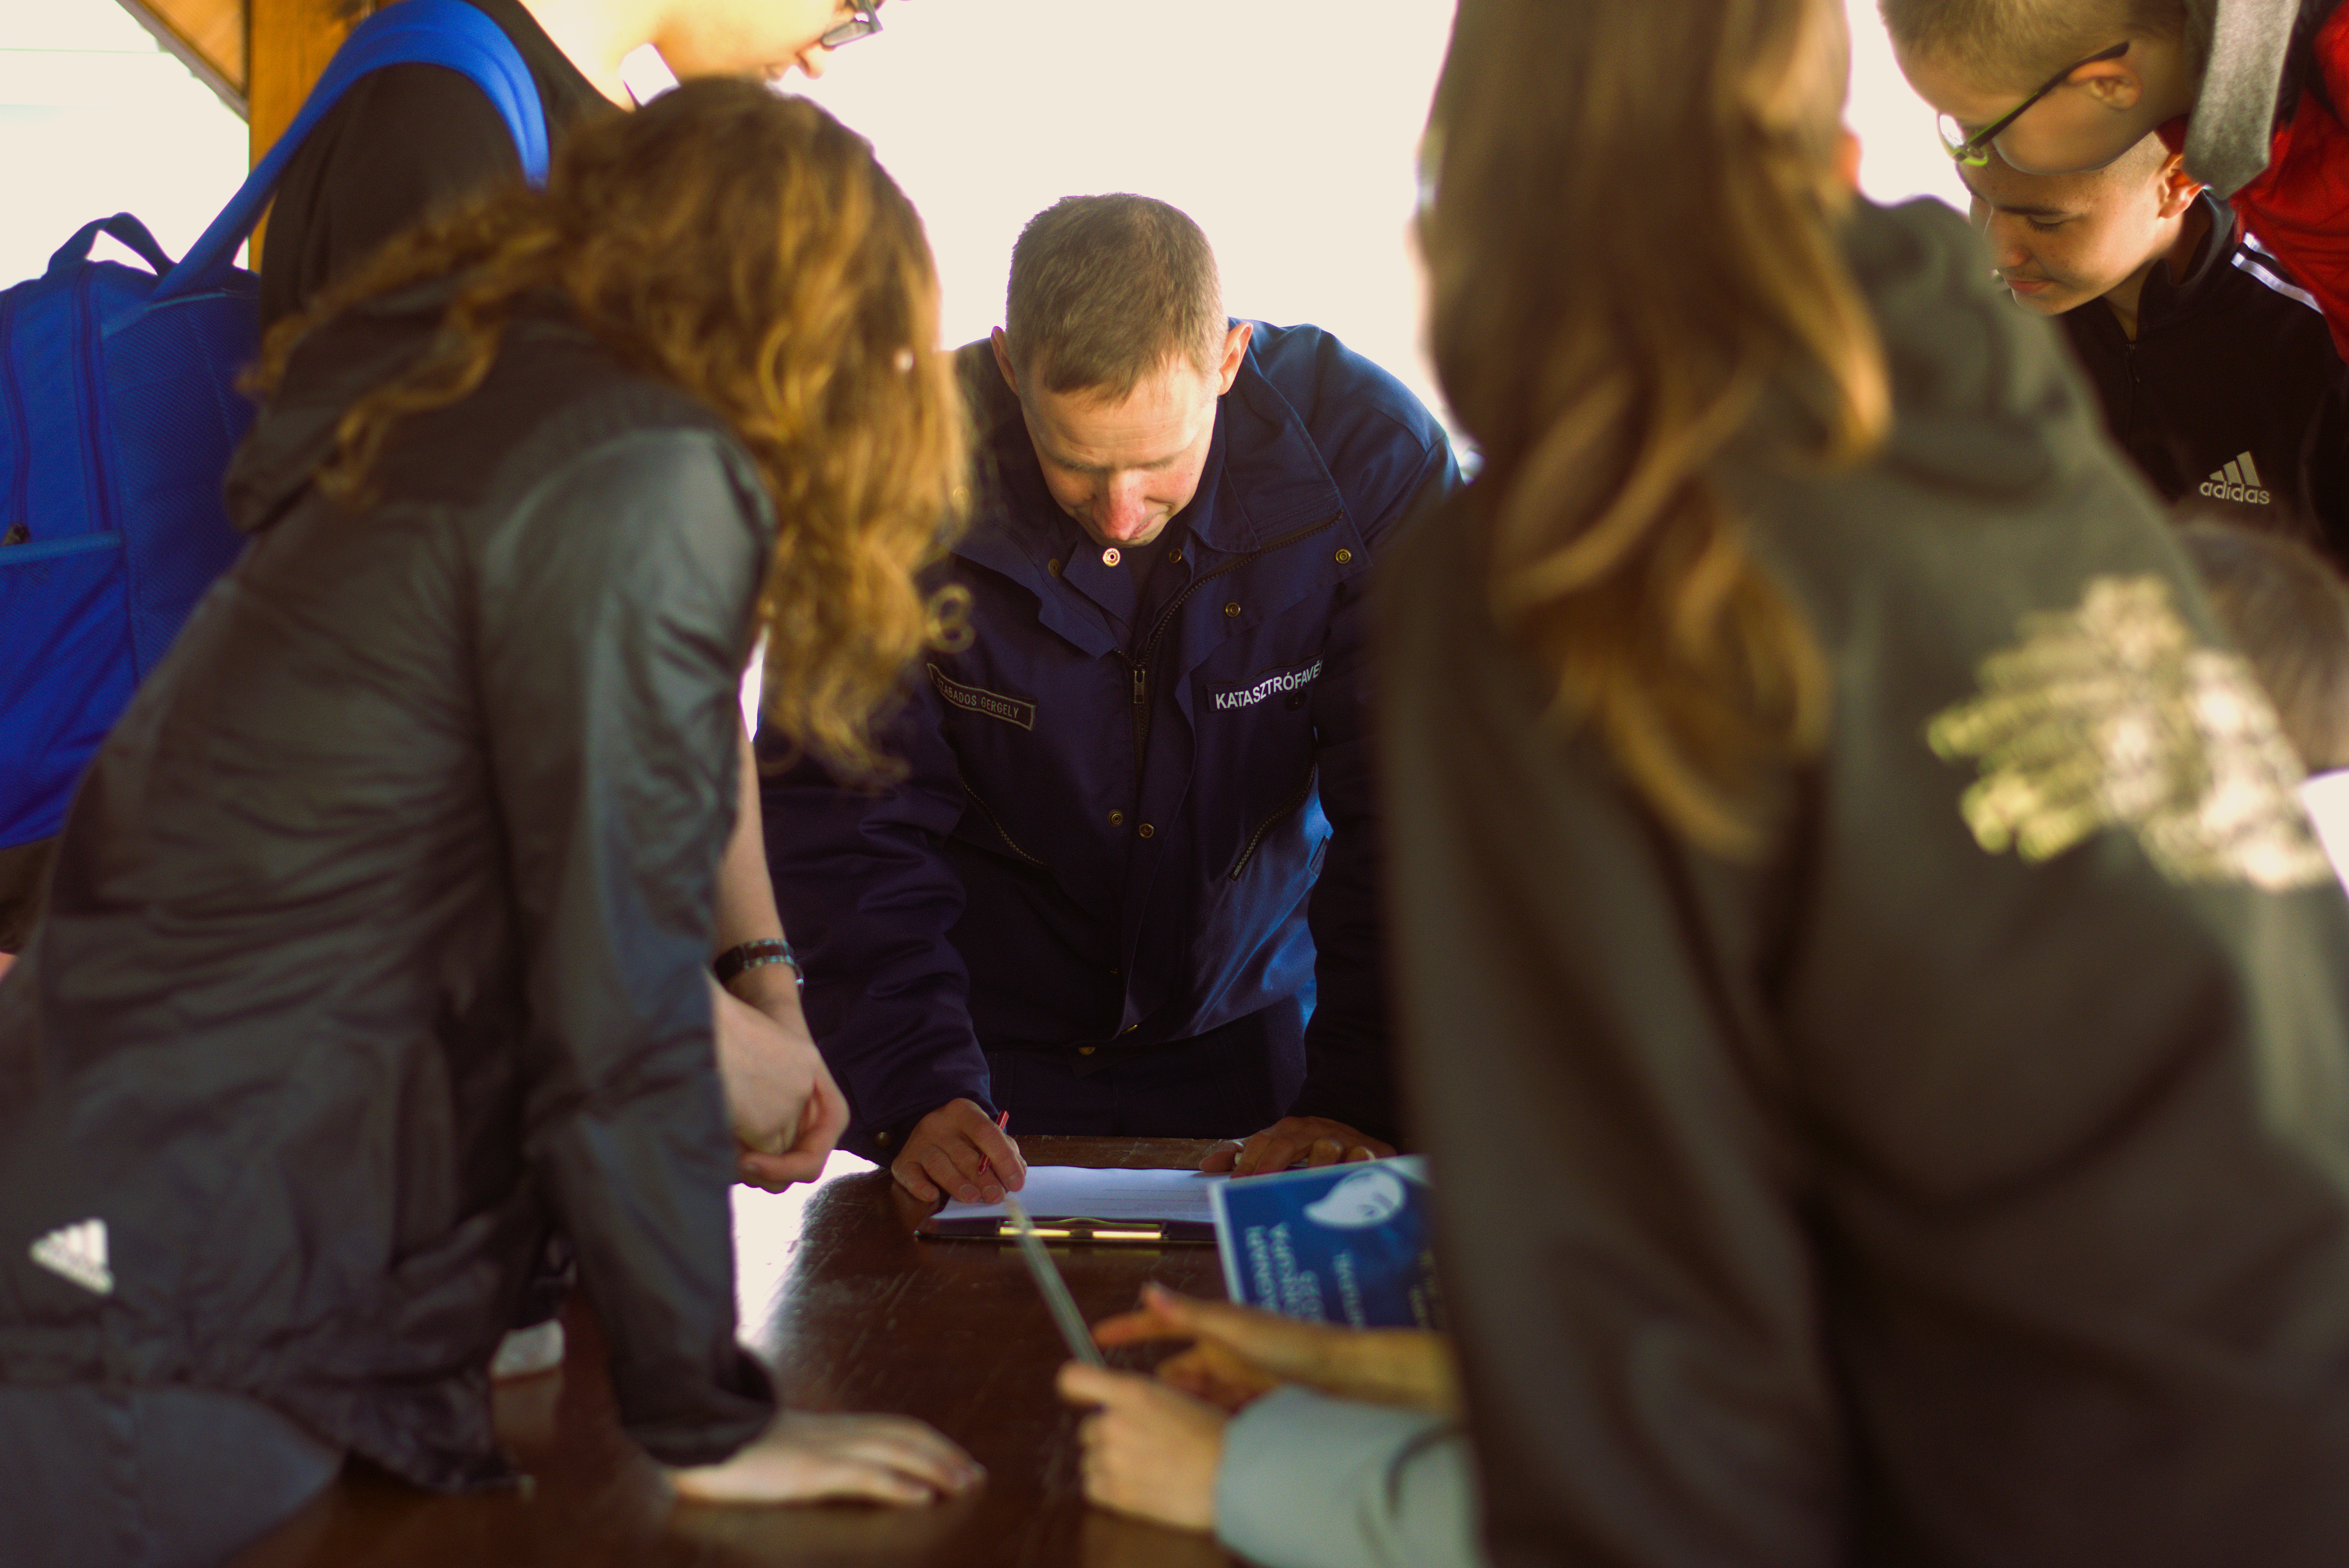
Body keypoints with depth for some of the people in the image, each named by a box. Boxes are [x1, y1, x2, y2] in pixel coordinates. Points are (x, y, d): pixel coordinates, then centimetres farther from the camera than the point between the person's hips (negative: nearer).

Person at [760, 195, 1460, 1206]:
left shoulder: (1368, 455, -18)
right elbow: (844, 819, -15)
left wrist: (1363, 1099, -25)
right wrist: (916, 1090, -27)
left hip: (1247, 1037, 1)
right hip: (988, 1047, -1)